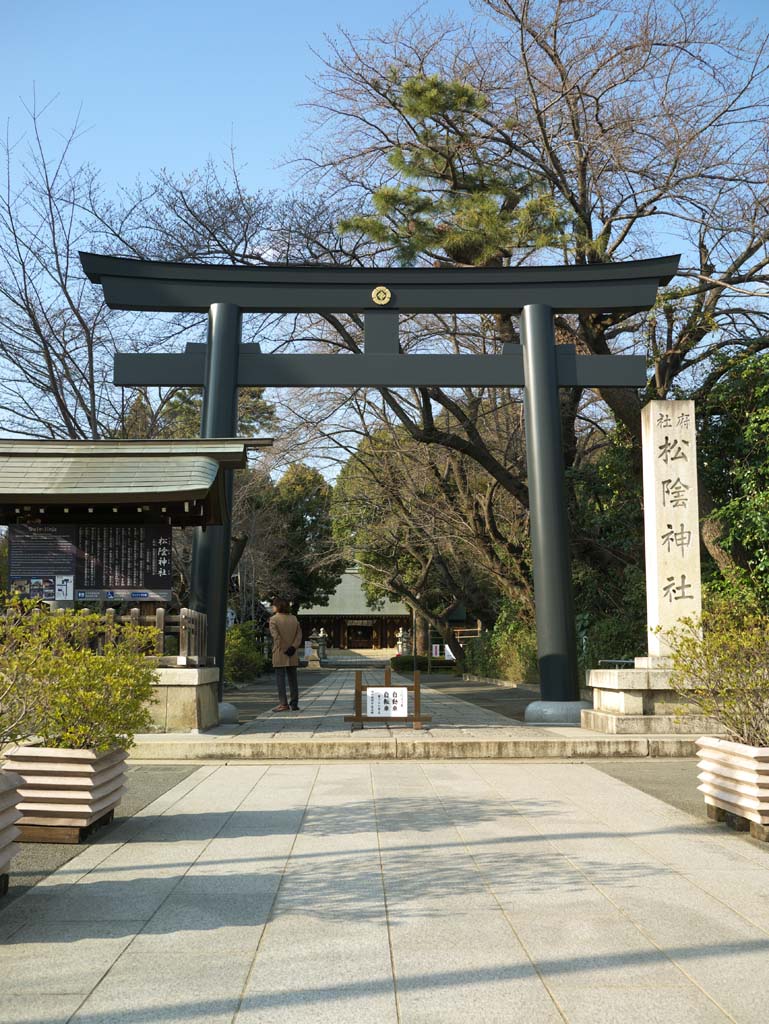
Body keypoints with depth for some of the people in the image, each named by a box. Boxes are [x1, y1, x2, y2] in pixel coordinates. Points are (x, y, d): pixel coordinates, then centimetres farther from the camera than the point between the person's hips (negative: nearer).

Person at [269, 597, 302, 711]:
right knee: (292, 679, 9)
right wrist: (293, 647, -8)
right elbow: (299, 634, -1)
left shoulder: (273, 620, -9)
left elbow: (276, 636, -18)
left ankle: (283, 704, -5)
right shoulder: (294, 618, 8)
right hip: (293, 655, 5)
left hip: (280, 655, -5)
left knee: (280, 678, -2)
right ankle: (294, 704, 10)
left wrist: (283, 649, -12)